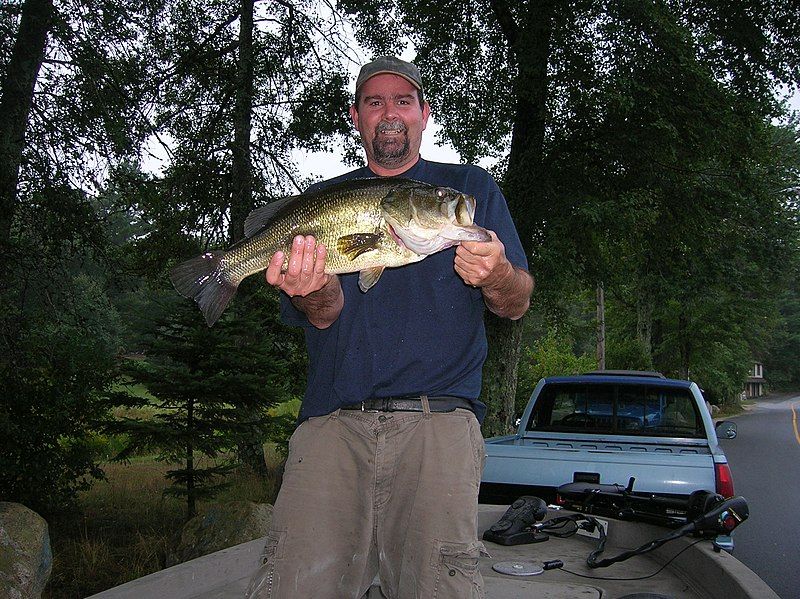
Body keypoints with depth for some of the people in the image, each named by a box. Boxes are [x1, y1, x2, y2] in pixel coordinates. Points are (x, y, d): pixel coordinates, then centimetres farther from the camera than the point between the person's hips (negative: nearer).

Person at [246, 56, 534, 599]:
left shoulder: (470, 187, 16)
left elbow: (517, 305, 11)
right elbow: (324, 314, 8)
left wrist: (497, 276, -13)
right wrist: (311, 292, -16)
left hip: (438, 416, -1)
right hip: (334, 418, 1)